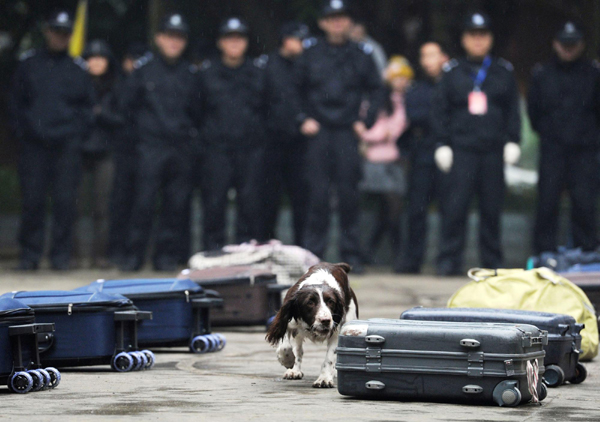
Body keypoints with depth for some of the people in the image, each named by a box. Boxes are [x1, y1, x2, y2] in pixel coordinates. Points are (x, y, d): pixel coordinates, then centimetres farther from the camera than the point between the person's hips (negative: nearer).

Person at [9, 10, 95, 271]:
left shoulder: (78, 68, 8)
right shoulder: (29, 63, 10)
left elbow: (87, 106, 12)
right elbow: (16, 102, 14)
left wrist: (77, 133, 1)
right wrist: (23, 131, 5)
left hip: (67, 145, 0)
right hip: (34, 144, 0)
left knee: (65, 201, -3)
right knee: (32, 200, -2)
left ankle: (61, 254, 4)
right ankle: (29, 254, 6)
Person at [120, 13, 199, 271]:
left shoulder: (190, 74, 12)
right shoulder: (144, 69, 5)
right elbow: (128, 105, 10)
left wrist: (192, 134, 8)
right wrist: (144, 126, 6)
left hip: (181, 149, 3)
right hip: (151, 146, -2)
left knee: (176, 204, 0)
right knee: (144, 202, -8)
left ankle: (166, 255, 8)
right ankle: (134, 256, -2)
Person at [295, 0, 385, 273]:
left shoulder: (361, 55, 6)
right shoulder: (311, 55, 7)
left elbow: (376, 91, 11)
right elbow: (297, 89, 14)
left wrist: (366, 121, 2)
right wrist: (304, 118, 3)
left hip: (348, 132, 0)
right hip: (319, 132, 0)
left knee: (349, 194, -1)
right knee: (318, 194, -3)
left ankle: (351, 255, 5)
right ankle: (313, 254, 1)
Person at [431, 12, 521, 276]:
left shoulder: (504, 73, 11)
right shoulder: (452, 73, 8)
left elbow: (512, 111, 13)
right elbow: (440, 110, 8)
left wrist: (512, 141, 3)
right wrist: (442, 144, 0)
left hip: (494, 150, 1)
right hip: (461, 150, -1)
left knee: (492, 208, 3)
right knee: (455, 206, -9)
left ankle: (492, 261, 12)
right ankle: (449, 260, -4)